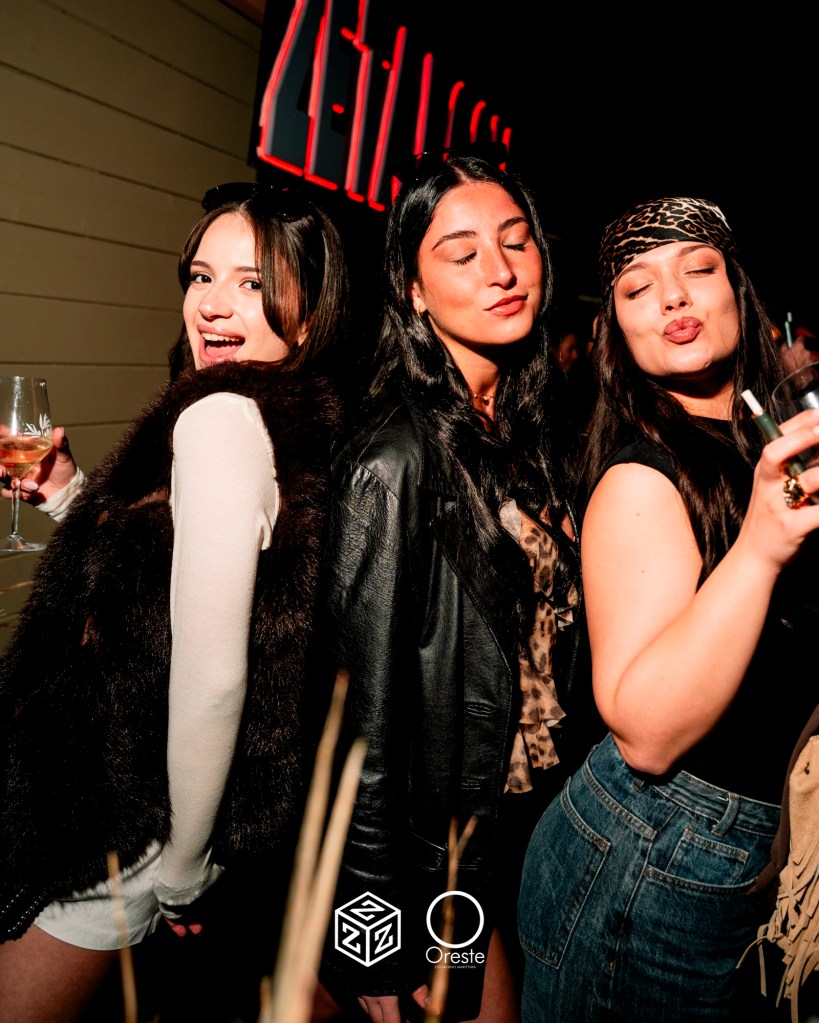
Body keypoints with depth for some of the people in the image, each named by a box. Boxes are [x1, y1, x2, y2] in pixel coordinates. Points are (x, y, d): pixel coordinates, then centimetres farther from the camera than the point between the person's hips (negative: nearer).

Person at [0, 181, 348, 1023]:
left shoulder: (221, 418, -24)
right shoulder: (302, 423, 3)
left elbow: (212, 677, -28)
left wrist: (181, 868, -15)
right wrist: (76, 498, 8)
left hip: (136, 818, -8)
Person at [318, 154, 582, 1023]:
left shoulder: (520, 427, 1)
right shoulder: (395, 456, -24)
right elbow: (365, 712, -22)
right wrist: (386, 951, -15)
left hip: (515, 821, 7)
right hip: (436, 855, -7)